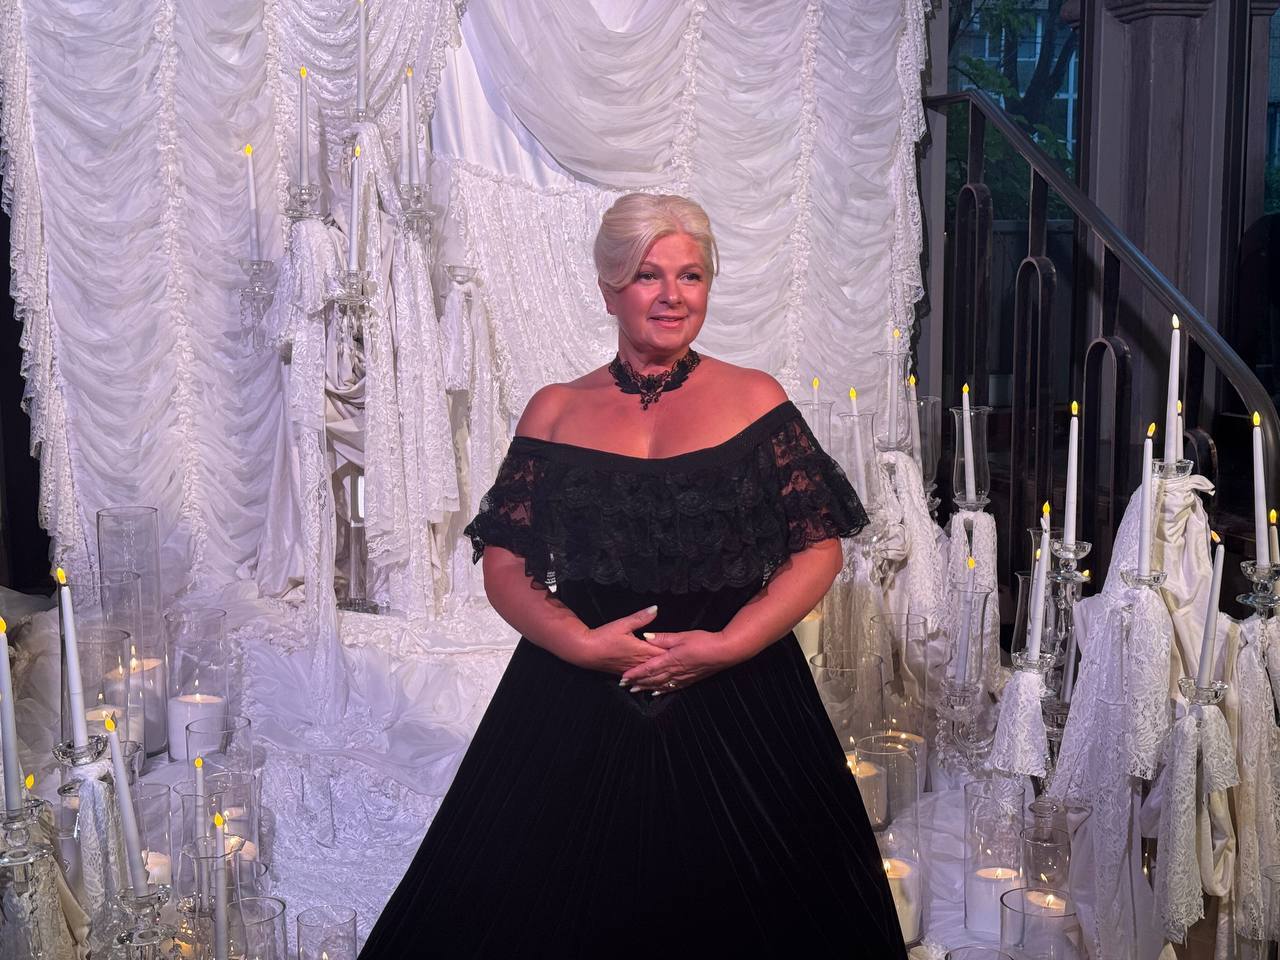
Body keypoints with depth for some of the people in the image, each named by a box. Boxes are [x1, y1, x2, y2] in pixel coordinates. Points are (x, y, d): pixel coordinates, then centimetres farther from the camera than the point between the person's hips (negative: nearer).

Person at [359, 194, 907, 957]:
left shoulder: (755, 400, 3)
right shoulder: (556, 410, 6)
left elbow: (820, 549, 0)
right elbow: (504, 566, 4)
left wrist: (728, 644, -13)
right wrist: (582, 642, -13)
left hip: (737, 708, 0)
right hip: (578, 707, 1)